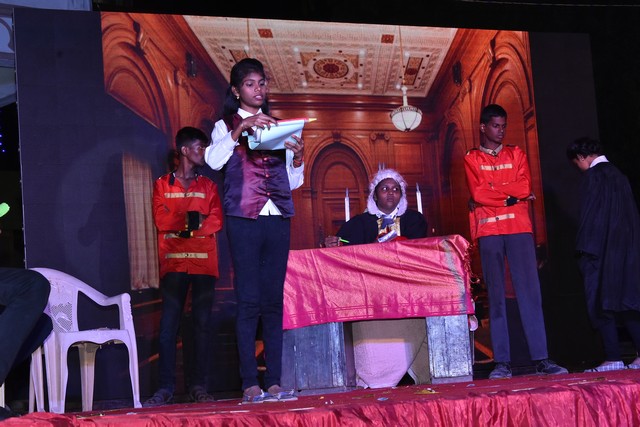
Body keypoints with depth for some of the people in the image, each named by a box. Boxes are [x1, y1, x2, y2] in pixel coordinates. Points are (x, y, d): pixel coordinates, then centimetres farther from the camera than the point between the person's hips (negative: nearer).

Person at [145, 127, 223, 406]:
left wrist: (181, 223, -9)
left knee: (202, 324, -1)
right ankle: (166, 388, -4)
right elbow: (160, 220, -1)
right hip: (173, 263, -2)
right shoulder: (162, 185, 12)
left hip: (204, 263, 2)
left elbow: (216, 221, 3)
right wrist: (194, 219, -9)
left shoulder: (208, 186, 17)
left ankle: (198, 386, 3)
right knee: (168, 325, -6)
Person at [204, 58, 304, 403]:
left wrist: (298, 158, -2)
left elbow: (292, 182, 16)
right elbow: (214, 160, -13)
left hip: (278, 219, 4)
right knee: (249, 302, -6)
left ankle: (274, 383, 4)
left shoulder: (276, 126, 18)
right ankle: (250, 384, -3)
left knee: (274, 301, 2)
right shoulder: (226, 126, 8)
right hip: (244, 219, -4)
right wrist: (240, 129, -21)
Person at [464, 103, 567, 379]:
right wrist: (510, 194, -5)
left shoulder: (516, 154, 17)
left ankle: (541, 359, -4)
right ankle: (502, 362, -2)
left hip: (519, 228, 2)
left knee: (529, 289, -4)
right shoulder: (472, 158, 10)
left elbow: (525, 187, 0)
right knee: (496, 294, -2)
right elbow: (477, 193, -6)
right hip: (489, 230, -2)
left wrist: (491, 191, -4)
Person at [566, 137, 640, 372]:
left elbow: (590, 215, -13)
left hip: (600, 250, -8)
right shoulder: (618, 174, 14)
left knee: (600, 303, -4)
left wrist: (584, 249, -10)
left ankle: (613, 358, -7)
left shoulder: (593, 175, -9)